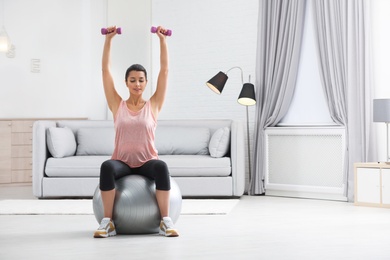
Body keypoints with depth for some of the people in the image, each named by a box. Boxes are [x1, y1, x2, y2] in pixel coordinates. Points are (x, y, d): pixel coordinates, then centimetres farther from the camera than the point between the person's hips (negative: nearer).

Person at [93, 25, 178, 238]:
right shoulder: (117, 105, 6)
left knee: (161, 167, -37)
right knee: (107, 167, -36)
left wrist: (162, 40, -3)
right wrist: (108, 40, -1)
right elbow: (105, 70, 3)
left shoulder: (153, 105, 5)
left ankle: (165, 221, -29)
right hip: (122, 162, 0)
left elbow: (164, 70, 0)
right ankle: (108, 222, -28)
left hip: (146, 162, 0)